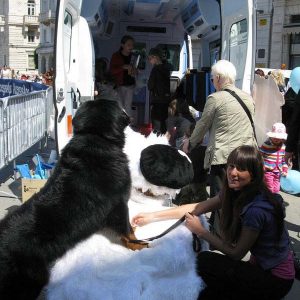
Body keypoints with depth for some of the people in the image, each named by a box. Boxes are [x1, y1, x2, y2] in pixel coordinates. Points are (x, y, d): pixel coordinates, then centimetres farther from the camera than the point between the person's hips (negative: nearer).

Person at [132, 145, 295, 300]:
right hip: (261, 266, 7)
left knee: (204, 261, -15)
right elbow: (197, 207, 0)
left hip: (275, 278, -7)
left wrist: (201, 232, -12)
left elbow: (236, 253, -19)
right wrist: (152, 216, -3)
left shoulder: (256, 209, -30)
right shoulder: (235, 193, -5)